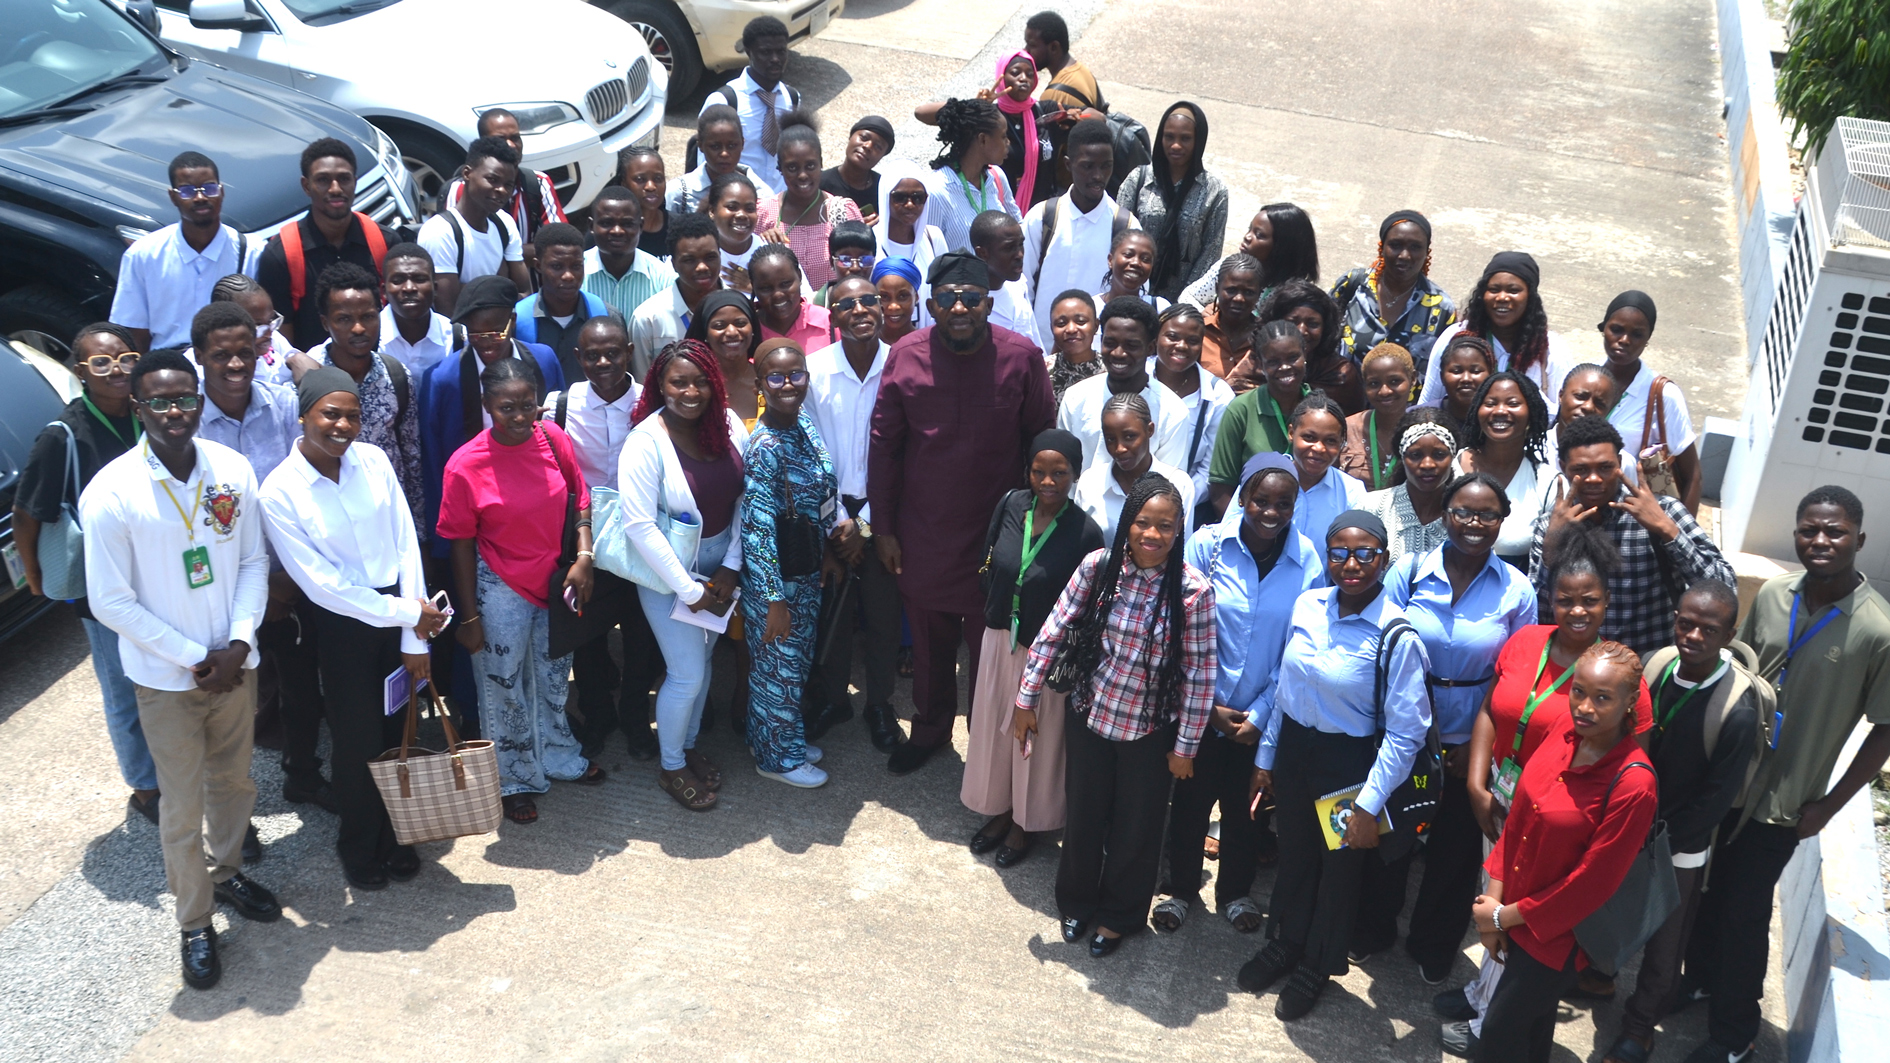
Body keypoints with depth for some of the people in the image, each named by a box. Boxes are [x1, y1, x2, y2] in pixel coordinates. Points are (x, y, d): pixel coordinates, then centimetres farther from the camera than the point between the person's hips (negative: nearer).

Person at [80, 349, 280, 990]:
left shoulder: (232, 470, -8)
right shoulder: (110, 493, -18)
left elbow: (253, 562, 1)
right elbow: (111, 602, -14)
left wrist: (239, 640, -13)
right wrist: (194, 658, -15)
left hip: (233, 664, 4)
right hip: (165, 679, -4)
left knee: (233, 781, 22)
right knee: (182, 809, 7)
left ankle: (227, 872, 47)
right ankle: (195, 925, 25)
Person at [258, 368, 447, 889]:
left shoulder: (373, 461, -5)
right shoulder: (278, 492, -15)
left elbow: (406, 544, -4)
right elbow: (321, 583, -15)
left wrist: (415, 638, -8)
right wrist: (407, 614, -14)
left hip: (401, 608, 3)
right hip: (342, 623, -3)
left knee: (395, 728, 15)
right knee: (356, 739, 10)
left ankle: (392, 836, 38)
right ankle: (359, 846, 34)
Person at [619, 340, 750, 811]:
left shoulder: (728, 424, -8)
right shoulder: (646, 441, -22)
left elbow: (745, 497, -3)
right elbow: (639, 525, -22)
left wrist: (731, 568, -8)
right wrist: (689, 590, -19)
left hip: (719, 566, 5)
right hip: (668, 573, -5)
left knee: (702, 661, 19)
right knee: (687, 674, 3)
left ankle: (689, 745, 43)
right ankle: (670, 766, 27)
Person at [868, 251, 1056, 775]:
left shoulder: (1022, 357, -12)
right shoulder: (906, 355, -9)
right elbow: (884, 443, -1)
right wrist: (883, 526, 1)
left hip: (998, 529, -1)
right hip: (924, 531, 2)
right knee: (930, 638, 18)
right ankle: (929, 728, 41)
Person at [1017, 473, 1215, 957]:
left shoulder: (1194, 591, -21)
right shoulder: (1098, 566, -15)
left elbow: (1199, 674, -14)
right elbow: (1054, 631, -6)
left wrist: (1186, 745, -9)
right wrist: (1027, 698, -1)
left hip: (1150, 730, -2)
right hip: (1090, 715, 2)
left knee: (1136, 827, 17)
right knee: (1084, 815, 21)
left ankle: (1119, 915, 43)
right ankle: (1077, 901, 47)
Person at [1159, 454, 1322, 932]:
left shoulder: (1308, 561, -11)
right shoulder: (1208, 544, -13)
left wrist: (1261, 713, -9)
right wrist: (1208, 705, -10)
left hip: (1264, 717, 1)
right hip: (1201, 708, -1)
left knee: (1245, 806, 18)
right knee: (1191, 799, 13)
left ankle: (1235, 890, 40)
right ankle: (1181, 888, 35)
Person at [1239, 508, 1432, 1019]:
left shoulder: (1397, 636, -23)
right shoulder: (1307, 606, -6)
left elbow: (1405, 732, -20)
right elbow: (1284, 684, 6)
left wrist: (1369, 804, -20)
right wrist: (1264, 759, 11)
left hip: (1349, 761, -4)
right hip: (1293, 746, 5)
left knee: (1340, 863, 17)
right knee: (1293, 850, 22)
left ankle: (1318, 965, 42)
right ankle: (1287, 941, 49)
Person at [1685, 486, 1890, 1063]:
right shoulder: (1773, 594, -6)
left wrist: (1828, 805, -9)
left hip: (1782, 802, -4)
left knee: (1744, 912, 7)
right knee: (1706, 891, 19)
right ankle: (1702, 979, 45)